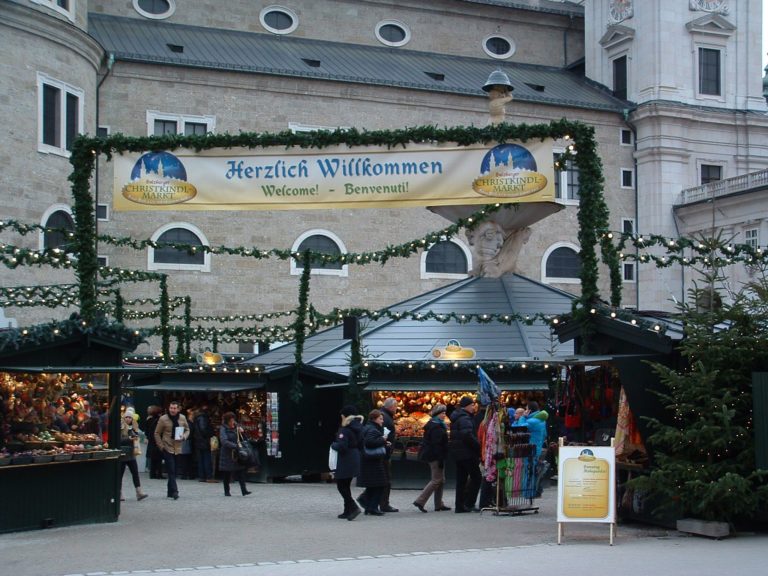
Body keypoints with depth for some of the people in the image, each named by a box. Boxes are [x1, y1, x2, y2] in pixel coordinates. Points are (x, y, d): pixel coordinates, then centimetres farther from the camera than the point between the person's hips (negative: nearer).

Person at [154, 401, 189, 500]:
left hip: (178, 448, 4)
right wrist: (161, 446, -6)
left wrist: (184, 436, -7)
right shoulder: (163, 419, -7)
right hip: (167, 448, -4)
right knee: (171, 470, -12)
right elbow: (157, 433, 0)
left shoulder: (182, 418, 2)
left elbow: (187, 430, 15)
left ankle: (170, 492, 19)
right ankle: (174, 491, -14)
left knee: (173, 471, 10)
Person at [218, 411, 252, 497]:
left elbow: (243, 439, 20)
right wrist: (235, 446, -27)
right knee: (226, 473, 4)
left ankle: (244, 490, -13)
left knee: (241, 470, -8)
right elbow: (224, 441, -21)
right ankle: (226, 491, 16)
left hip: (238, 453, 4)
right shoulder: (223, 429, -8)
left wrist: (241, 432, -1)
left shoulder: (237, 427, 8)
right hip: (227, 454, -4)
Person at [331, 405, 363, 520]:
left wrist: (333, 445, -6)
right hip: (354, 460, 9)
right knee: (346, 485, 17)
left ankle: (353, 507, -15)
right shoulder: (357, 427, 9)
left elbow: (341, 446, -24)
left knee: (341, 486, -2)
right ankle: (348, 511, 19)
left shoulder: (344, 429, -17)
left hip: (345, 462, -9)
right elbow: (360, 444, 16)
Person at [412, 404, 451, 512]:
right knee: (436, 480, -8)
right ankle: (420, 501, -10)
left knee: (441, 480, 14)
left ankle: (439, 504, 18)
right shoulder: (436, 427, -17)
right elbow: (437, 444, -22)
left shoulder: (432, 424, 16)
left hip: (431, 456, 11)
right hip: (436, 457, -11)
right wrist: (441, 460, -22)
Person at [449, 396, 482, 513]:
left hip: (458, 454, 10)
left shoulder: (456, 418, 18)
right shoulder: (465, 419, -14)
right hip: (467, 454, -10)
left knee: (461, 480, 11)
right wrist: (478, 446, -17)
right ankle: (469, 503, -8)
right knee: (476, 477, -4)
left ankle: (460, 506, 12)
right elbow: (468, 435, -27)